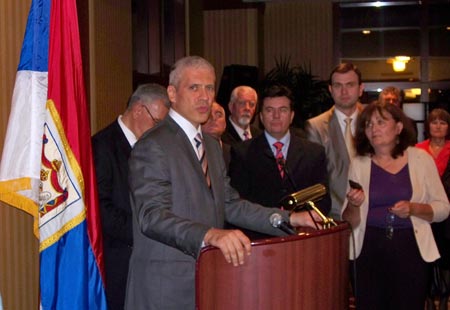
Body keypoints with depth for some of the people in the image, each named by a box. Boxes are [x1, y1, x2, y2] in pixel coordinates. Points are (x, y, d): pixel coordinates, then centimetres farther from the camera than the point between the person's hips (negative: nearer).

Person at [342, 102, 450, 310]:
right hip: (369, 250, 1)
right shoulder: (358, 164, 4)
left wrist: (413, 208, -14)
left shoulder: (421, 159, 1)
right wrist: (353, 205, -15)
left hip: (411, 248, -1)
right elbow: (350, 222, 6)